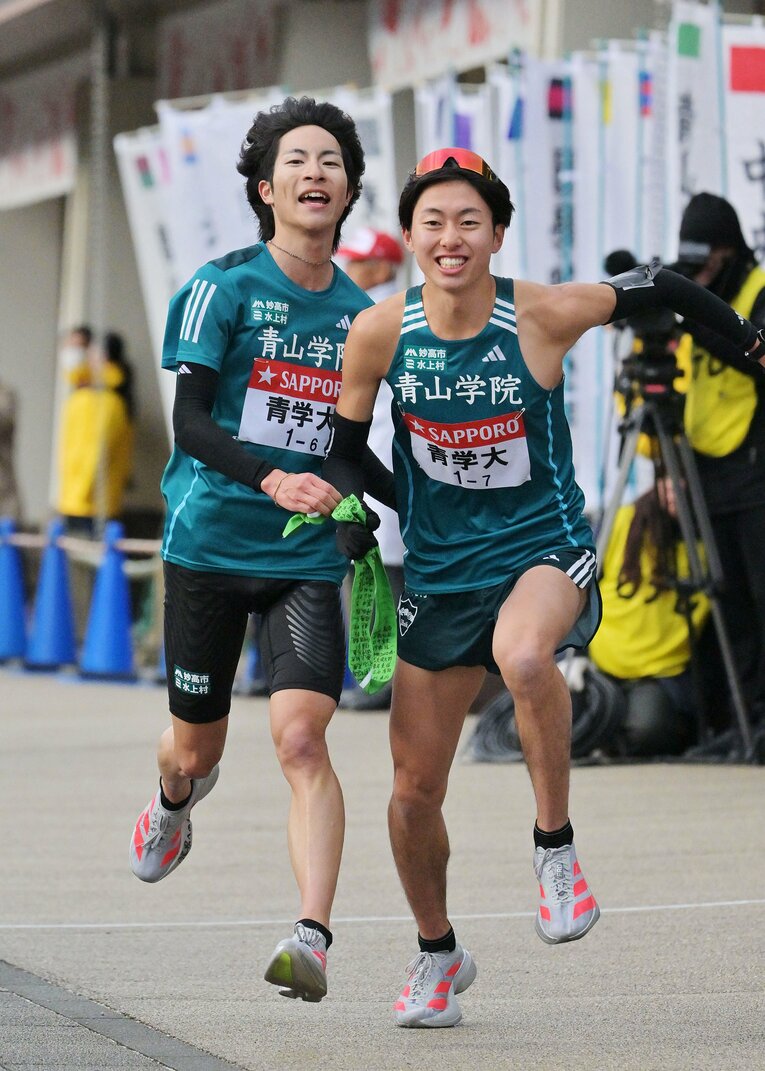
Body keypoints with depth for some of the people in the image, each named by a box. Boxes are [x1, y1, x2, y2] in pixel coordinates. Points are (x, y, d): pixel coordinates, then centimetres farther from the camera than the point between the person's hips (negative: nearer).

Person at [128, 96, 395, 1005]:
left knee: (301, 735, -18)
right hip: (208, 545, -1)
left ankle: (312, 938, -24)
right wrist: (271, 479, -28)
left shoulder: (360, 311, 8)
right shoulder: (222, 287, -5)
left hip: (307, 556, 1)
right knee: (197, 746, 11)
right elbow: (190, 422, -14)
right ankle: (174, 804, 49)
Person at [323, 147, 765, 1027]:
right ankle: (437, 952, 32)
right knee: (414, 790, 5)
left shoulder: (545, 316, -15)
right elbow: (343, 448, 5)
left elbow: (656, 289, 2)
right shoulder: (379, 333, -9)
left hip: (543, 549, -3)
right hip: (437, 570, 3)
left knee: (523, 654, -40)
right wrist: (353, 507, -16)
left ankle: (555, 847, -20)